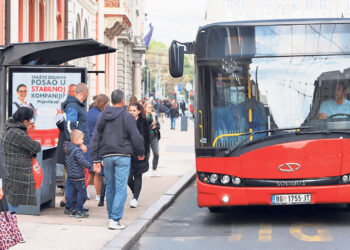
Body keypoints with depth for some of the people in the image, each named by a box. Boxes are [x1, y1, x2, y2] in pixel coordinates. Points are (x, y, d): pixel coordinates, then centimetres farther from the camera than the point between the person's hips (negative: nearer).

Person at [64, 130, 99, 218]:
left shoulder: (68, 149, 10)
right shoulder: (77, 150, -18)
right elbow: (82, 161, -28)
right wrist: (92, 168, -26)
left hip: (70, 175, 9)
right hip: (78, 176, -9)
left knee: (71, 193, 16)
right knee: (81, 193, 0)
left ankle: (69, 209, 23)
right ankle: (78, 211, 2)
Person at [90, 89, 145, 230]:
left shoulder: (102, 116, 10)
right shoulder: (127, 117, -6)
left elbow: (95, 138, 10)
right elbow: (136, 137, -7)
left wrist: (95, 159, 14)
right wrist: (141, 152, 10)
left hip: (107, 156, 5)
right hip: (122, 156, -5)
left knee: (110, 187, 15)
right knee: (121, 188, -6)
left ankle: (111, 217, 23)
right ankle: (115, 220, -12)